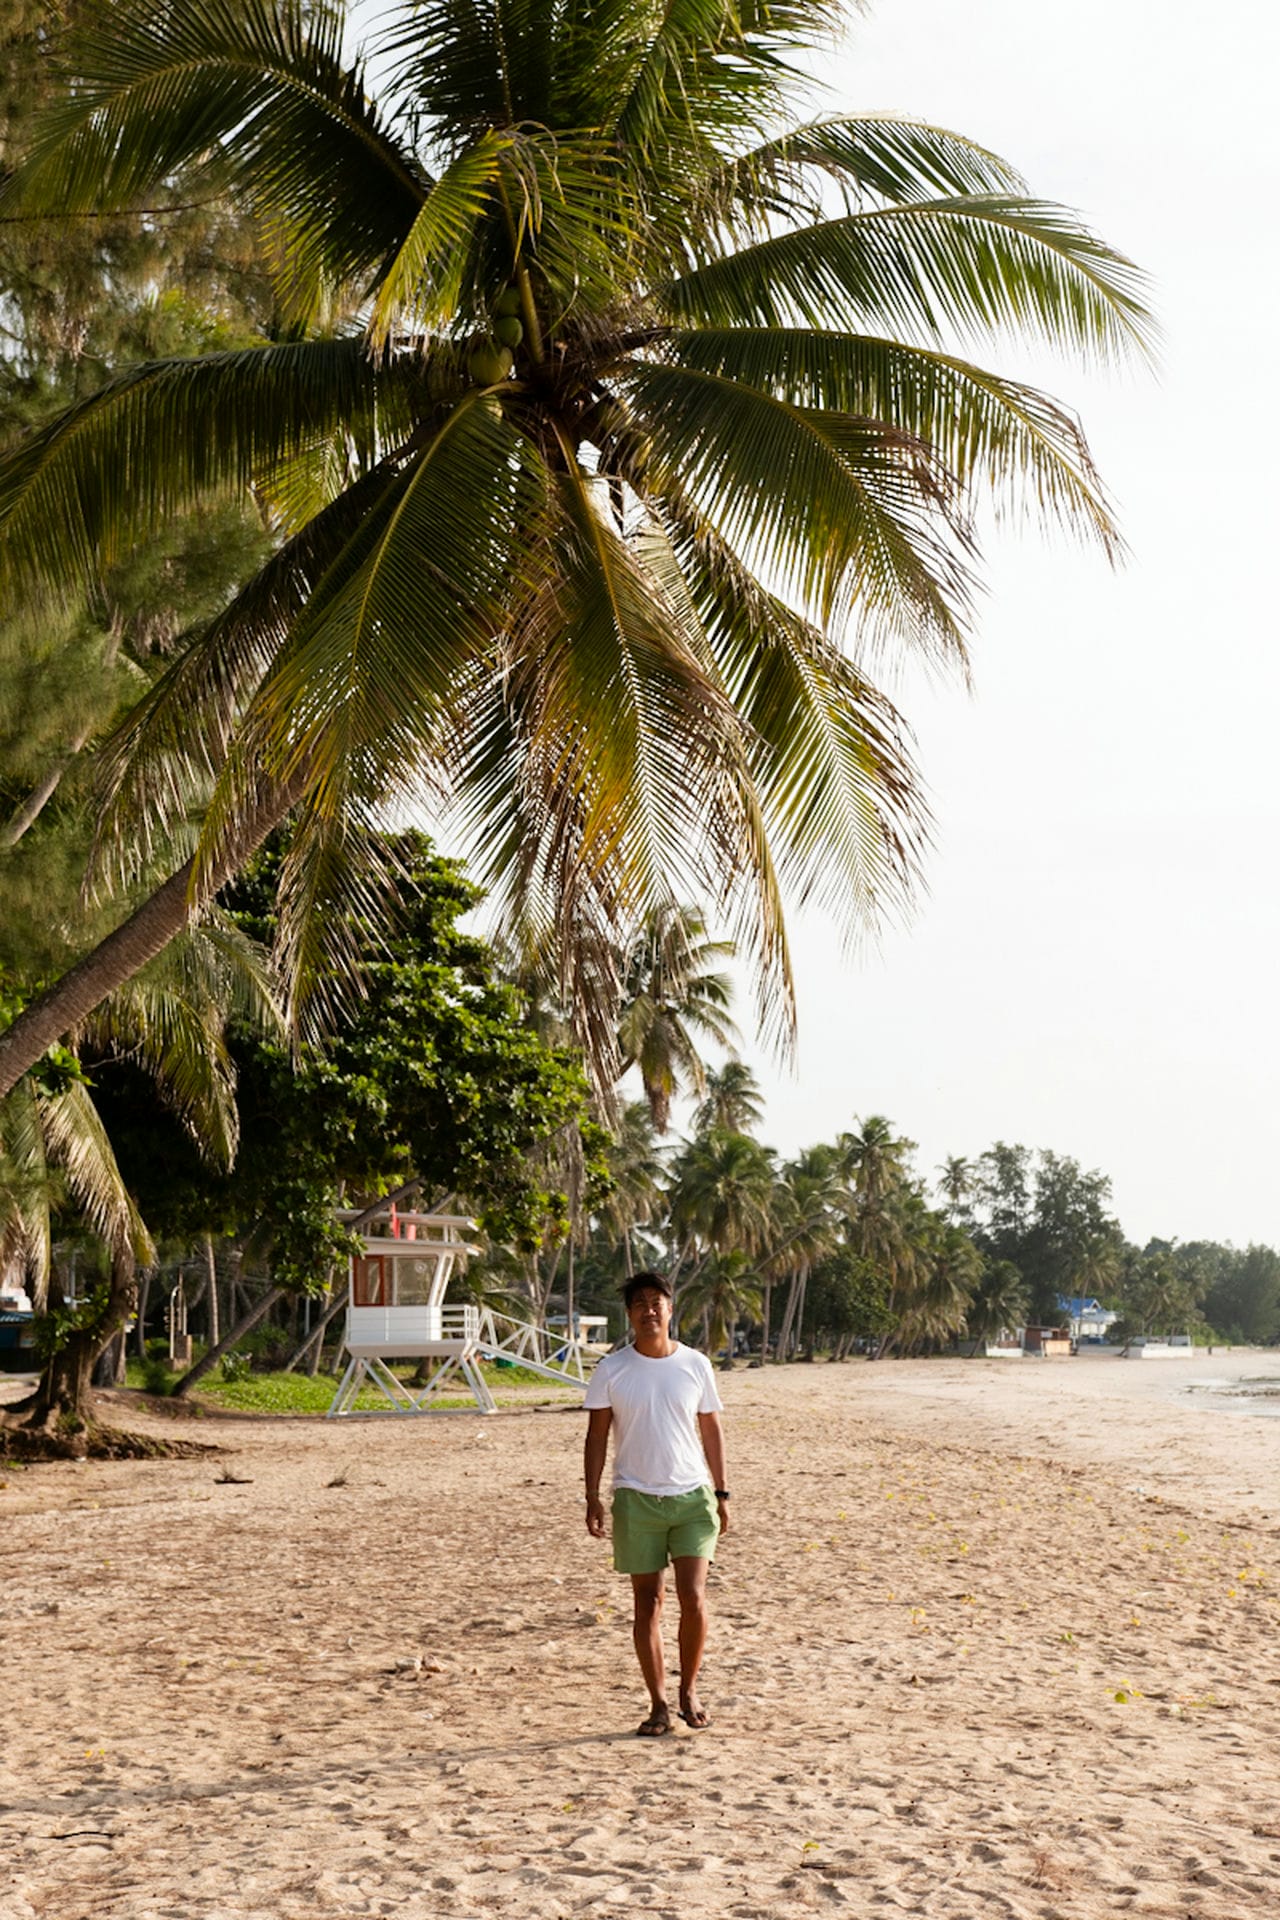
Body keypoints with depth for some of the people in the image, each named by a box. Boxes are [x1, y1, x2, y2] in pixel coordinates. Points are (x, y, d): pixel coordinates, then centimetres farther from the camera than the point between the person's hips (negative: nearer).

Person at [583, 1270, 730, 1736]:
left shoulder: (696, 1365, 3)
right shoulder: (612, 1370, -1)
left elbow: (711, 1431, 10)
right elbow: (596, 1435, 3)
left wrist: (721, 1493, 9)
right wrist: (592, 1498, -4)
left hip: (692, 1496, 0)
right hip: (636, 1499, 0)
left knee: (694, 1598, -8)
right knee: (647, 1603, 4)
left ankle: (689, 1689, 13)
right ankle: (658, 1704, 15)